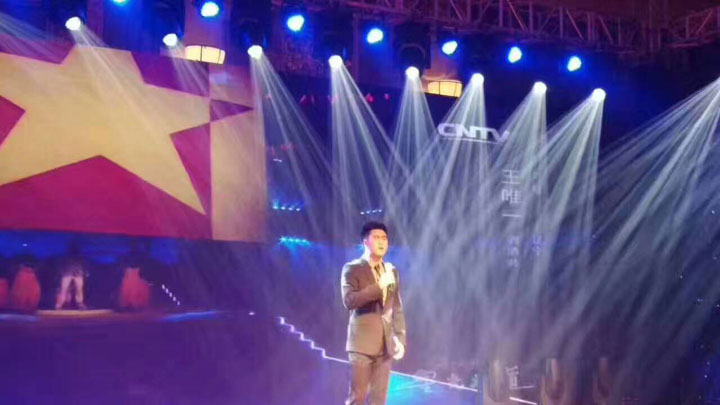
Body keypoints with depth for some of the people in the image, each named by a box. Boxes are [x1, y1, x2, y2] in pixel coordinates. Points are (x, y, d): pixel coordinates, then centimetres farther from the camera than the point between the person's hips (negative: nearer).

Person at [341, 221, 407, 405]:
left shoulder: (392, 271, 15)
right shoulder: (352, 269, -2)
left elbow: (397, 309, 16)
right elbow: (349, 301, -17)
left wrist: (401, 338, 8)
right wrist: (379, 286, -18)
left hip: (385, 343, 5)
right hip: (363, 341, -5)